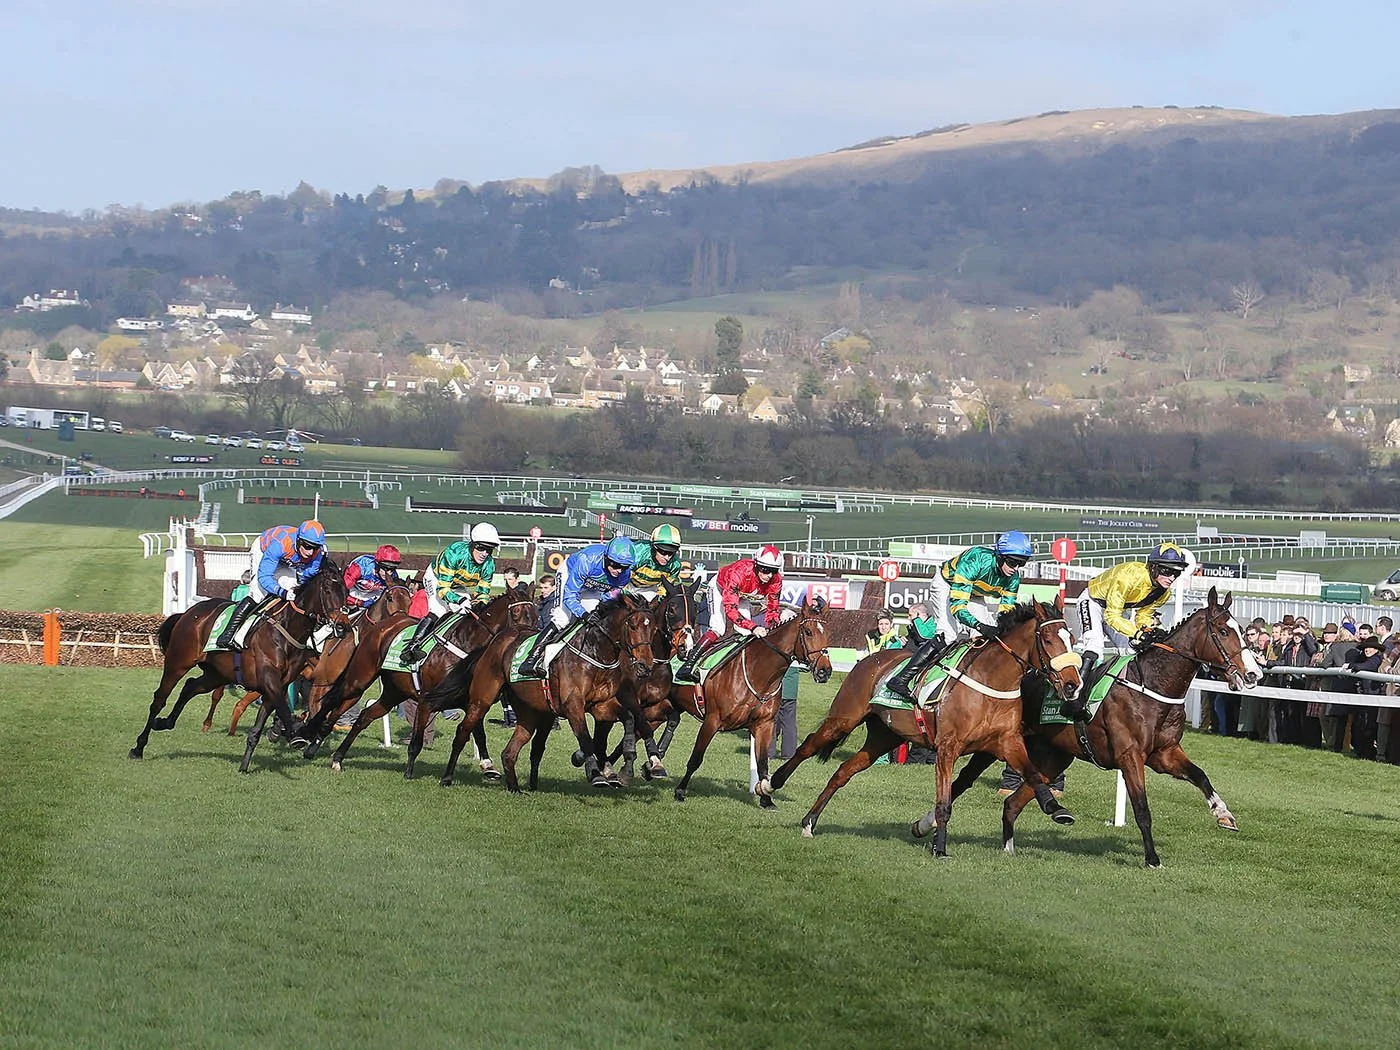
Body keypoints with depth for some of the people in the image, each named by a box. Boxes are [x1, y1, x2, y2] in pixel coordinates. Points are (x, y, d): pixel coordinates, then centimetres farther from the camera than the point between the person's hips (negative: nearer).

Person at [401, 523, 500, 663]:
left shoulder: (489, 564, -23)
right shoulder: (454, 553, -40)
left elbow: (483, 592, -13)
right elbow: (442, 588, -39)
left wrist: (481, 603, -37)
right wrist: (460, 600, -53)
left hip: (458, 586, 7)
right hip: (436, 579, -6)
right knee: (438, 611, -28)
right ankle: (412, 646, -32)